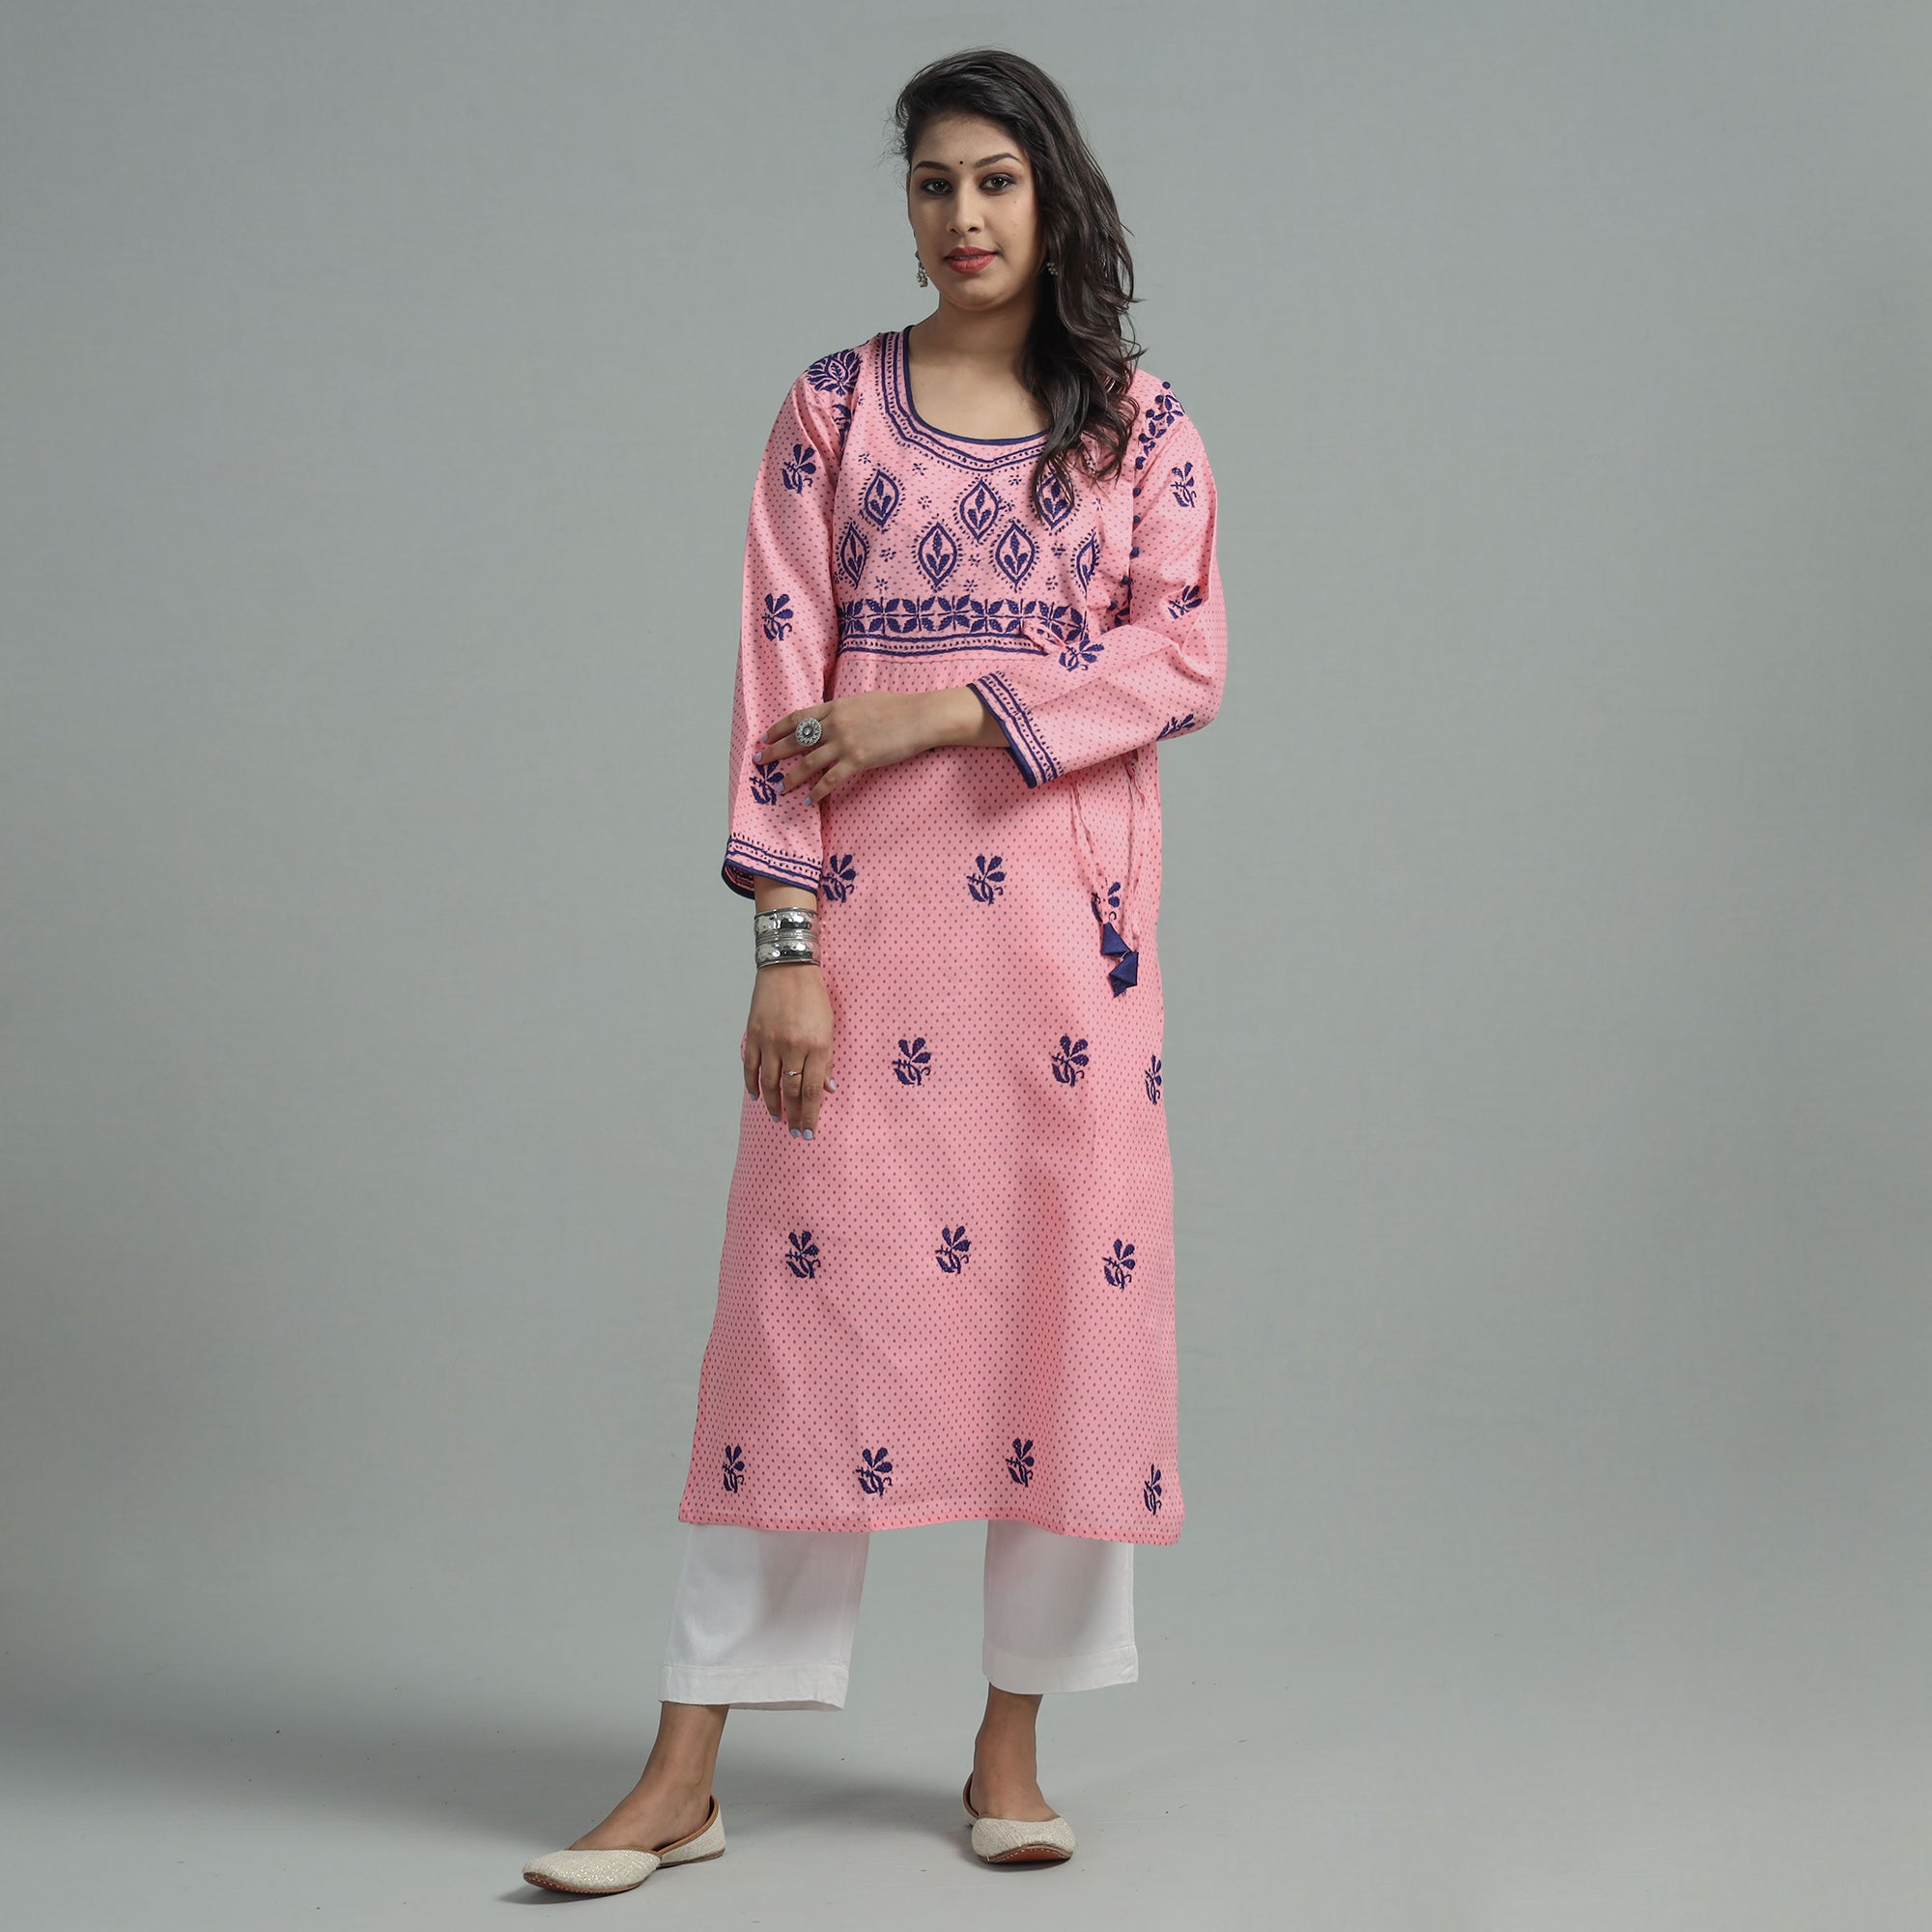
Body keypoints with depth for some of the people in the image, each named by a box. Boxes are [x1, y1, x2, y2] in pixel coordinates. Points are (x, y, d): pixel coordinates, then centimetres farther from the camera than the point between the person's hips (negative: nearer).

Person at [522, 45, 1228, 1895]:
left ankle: (1012, 1740, 16)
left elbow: (1186, 655, -2)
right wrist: (784, 941, -9)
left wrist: (952, 708, -12)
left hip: (1068, 909, 1)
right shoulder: (834, 408, 5)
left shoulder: (1141, 420, 7)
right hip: (870, 911, -1)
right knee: (807, 1291, -3)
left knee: (1068, 1289, 2)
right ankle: (685, 1772, 1)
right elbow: (781, 680, -1)